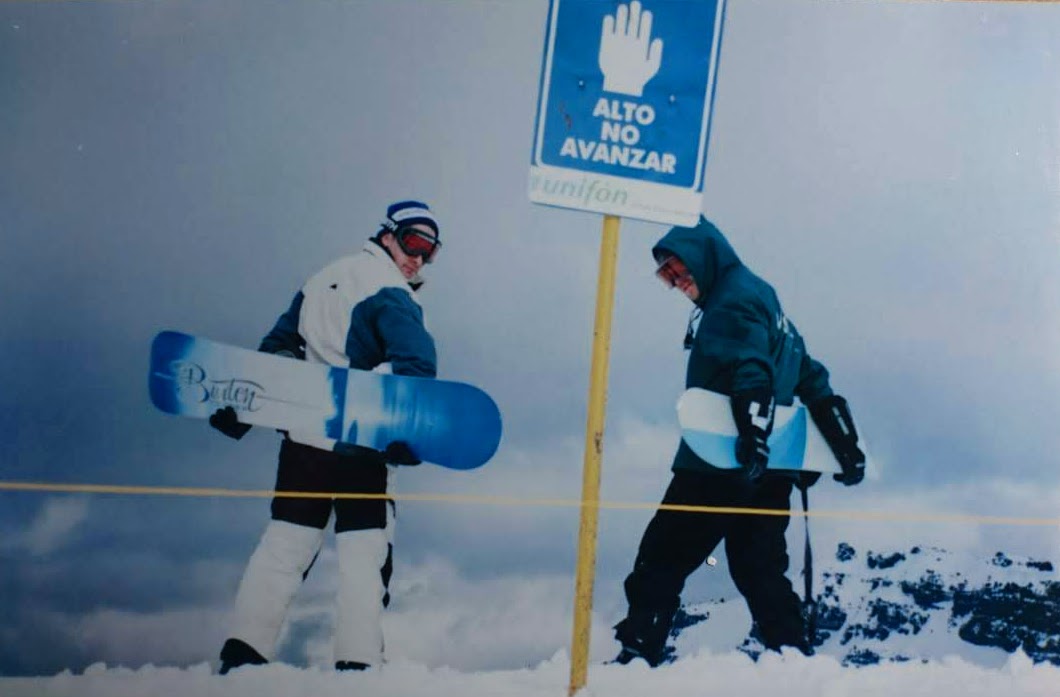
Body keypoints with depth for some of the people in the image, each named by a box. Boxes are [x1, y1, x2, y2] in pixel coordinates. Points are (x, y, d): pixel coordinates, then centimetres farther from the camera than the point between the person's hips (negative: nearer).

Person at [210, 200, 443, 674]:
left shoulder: (321, 281, 16)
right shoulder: (391, 294, -7)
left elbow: (277, 347, 18)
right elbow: (416, 363, -23)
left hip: (302, 436, 7)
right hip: (357, 444, -7)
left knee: (283, 543, 11)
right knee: (364, 553, 1)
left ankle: (243, 651, 11)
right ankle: (356, 662, 0)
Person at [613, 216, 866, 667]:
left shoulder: (733, 300, -7)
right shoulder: (763, 300, 22)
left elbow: (751, 373, -23)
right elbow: (812, 380, 21)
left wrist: (753, 439, -34)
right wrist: (847, 447, 21)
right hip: (772, 472, 9)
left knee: (660, 561, -2)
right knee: (760, 570, 12)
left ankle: (639, 655, -2)